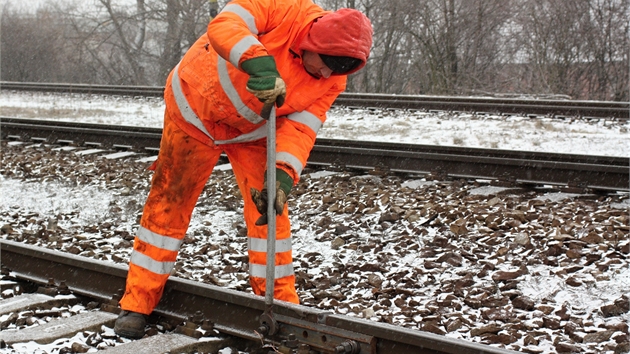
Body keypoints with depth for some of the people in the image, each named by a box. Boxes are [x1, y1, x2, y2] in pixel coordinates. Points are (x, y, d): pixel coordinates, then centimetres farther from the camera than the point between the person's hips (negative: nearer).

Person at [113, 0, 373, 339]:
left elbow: (300, 128, -22)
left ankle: (280, 302, 9)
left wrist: (283, 175, -39)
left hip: (250, 132, 4)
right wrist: (261, 62, -59)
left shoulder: (331, 81, -17)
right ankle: (136, 304, 11)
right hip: (196, 108, -3)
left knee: (269, 208, -5)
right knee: (169, 202, 2)